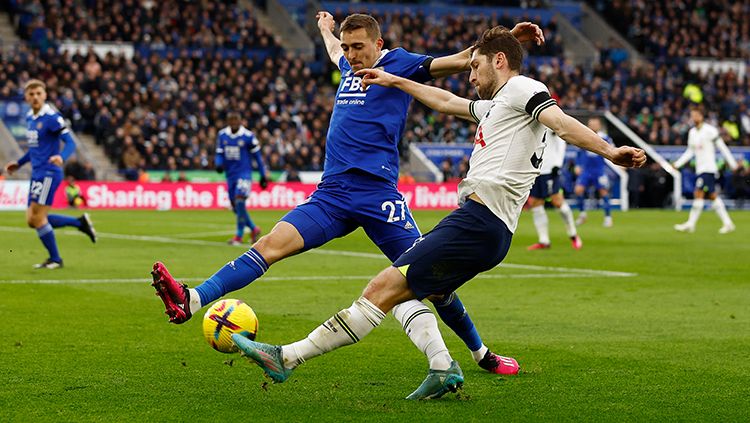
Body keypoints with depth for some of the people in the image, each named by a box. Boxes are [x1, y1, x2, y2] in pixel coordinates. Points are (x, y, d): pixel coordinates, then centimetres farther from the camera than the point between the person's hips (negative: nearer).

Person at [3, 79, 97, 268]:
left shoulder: (52, 117, -12)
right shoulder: (29, 118, 13)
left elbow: (70, 143, -18)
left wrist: (61, 157, -37)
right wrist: (19, 163, 27)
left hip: (49, 173, -9)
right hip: (36, 173, 9)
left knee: (38, 218, -7)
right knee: (32, 221, 7)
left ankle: (55, 259, 8)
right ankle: (80, 222, 17)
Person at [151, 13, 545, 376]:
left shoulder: (398, 63, 4)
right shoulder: (350, 68, 21)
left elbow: (459, 61, -5)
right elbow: (336, 53, 47)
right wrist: (326, 30, 67)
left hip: (377, 193, -5)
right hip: (332, 193, 5)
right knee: (271, 245, -12)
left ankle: (482, 354, 11)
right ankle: (191, 301, -24)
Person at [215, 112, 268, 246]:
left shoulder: (248, 136, -8)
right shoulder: (222, 135, 5)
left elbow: (257, 156, -1)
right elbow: (219, 154, 9)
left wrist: (263, 176, 1)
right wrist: (219, 164, -14)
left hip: (244, 173, -5)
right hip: (230, 174, 5)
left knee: (239, 202, -20)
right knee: (236, 208, 8)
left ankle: (239, 236, -13)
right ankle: (254, 229, 28)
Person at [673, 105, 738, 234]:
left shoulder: (710, 130, -8)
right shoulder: (692, 132, 12)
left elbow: (722, 147, -5)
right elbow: (690, 152, 18)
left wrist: (733, 164, -4)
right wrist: (677, 164, 10)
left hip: (709, 168, -7)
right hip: (699, 168, 7)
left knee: (699, 193, -14)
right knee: (713, 196, 8)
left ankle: (690, 224, -13)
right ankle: (728, 223, 13)